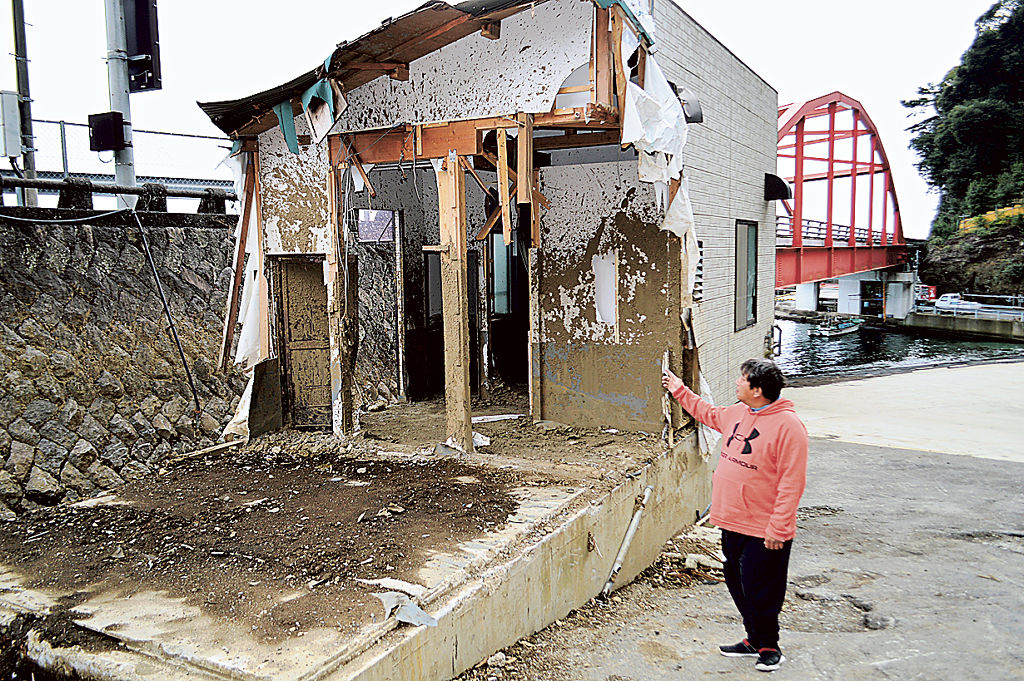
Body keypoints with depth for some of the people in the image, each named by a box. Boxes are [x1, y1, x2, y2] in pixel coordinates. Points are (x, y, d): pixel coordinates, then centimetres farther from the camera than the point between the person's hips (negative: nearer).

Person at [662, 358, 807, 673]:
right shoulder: (737, 413, 5)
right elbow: (709, 414, 29)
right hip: (732, 522, 8)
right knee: (737, 583, 17)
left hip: (763, 531, -8)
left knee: (759, 591, 2)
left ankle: (769, 647, 23)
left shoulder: (788, 426, -19)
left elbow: (791, 482, -20)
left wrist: (779, 529, -21)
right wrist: (680, 391, 31)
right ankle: (755, 640, 33)